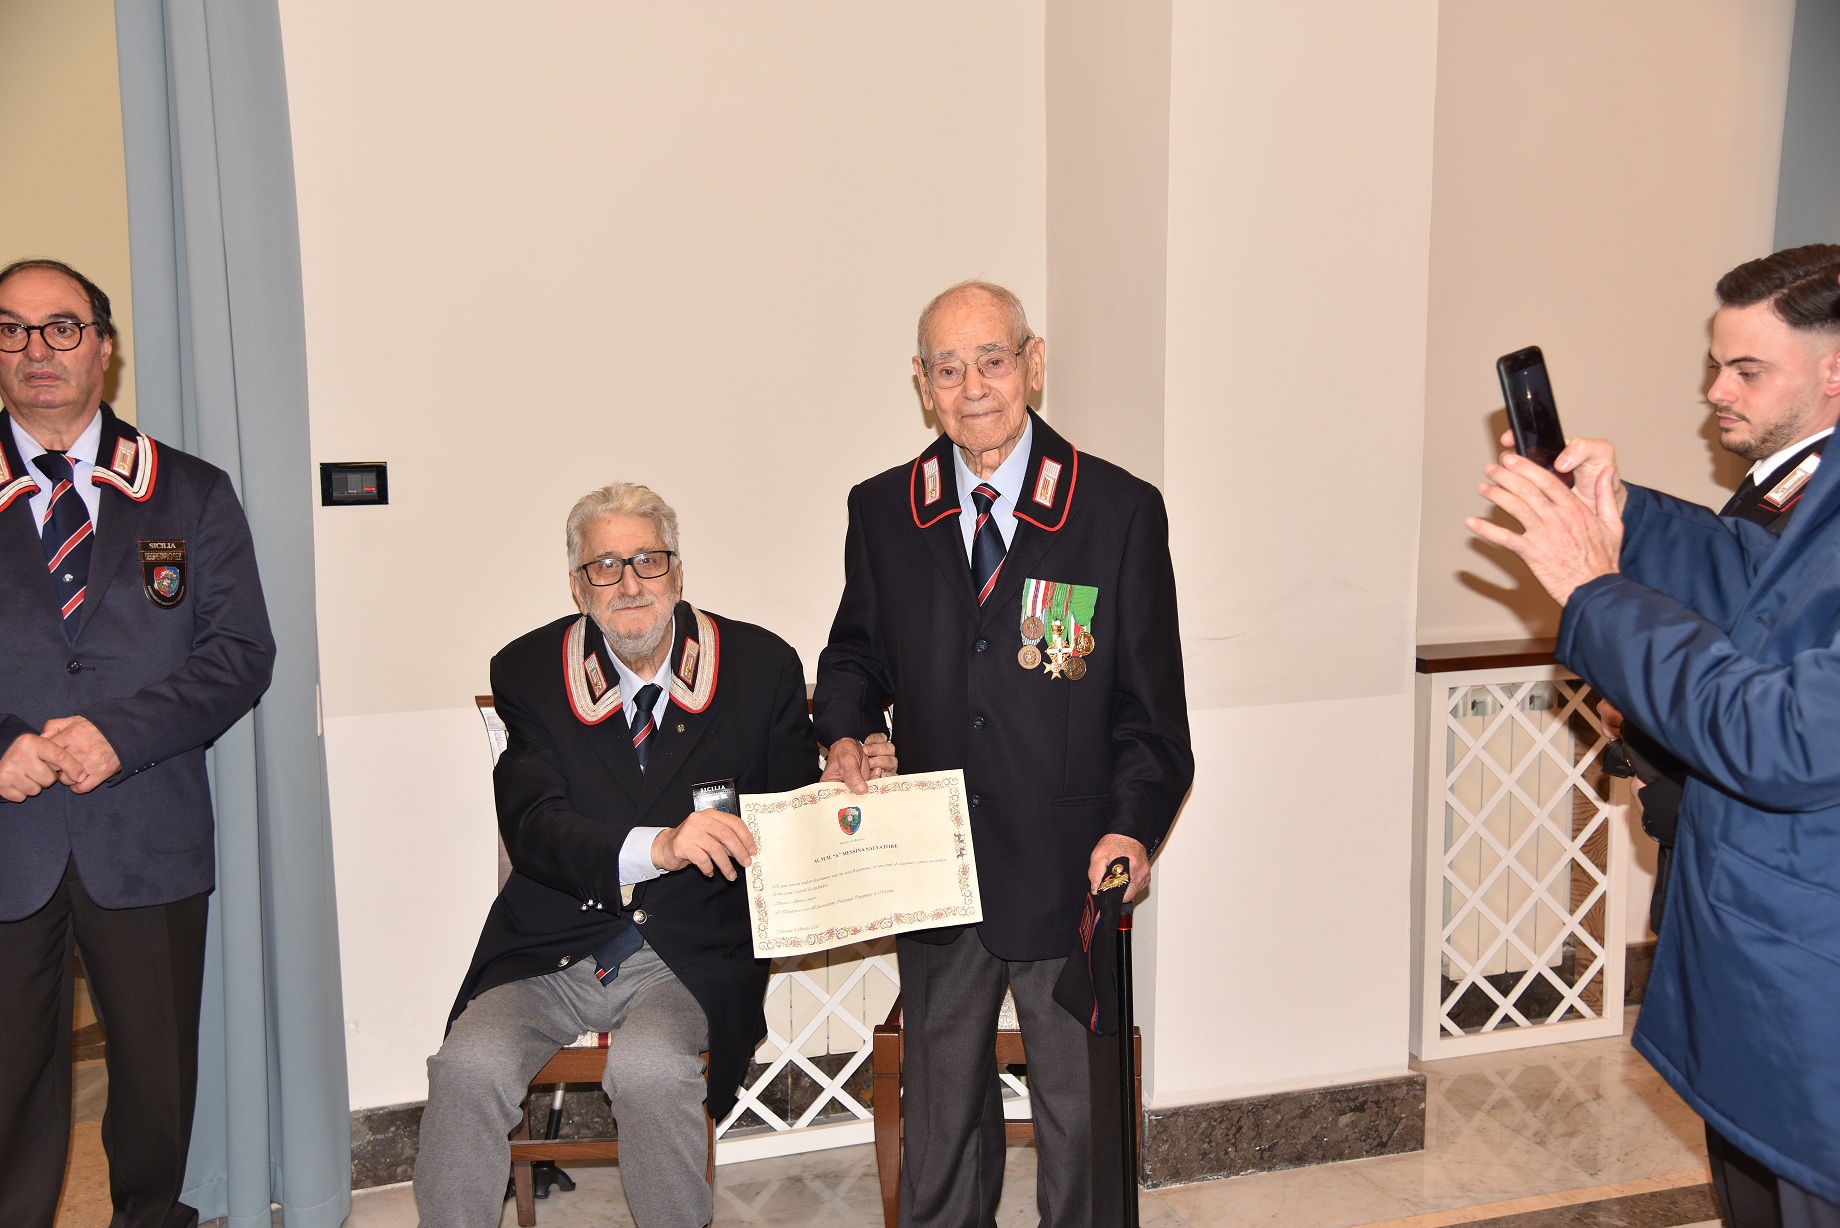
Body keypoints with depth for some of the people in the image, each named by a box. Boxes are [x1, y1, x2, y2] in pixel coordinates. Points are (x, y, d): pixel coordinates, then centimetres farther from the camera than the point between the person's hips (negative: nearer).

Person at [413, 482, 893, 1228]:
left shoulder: (760, 668, 0)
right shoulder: (531, 672, 0)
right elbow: (531, 827, -13)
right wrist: (655, 846, -31)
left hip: (691, 955, -1)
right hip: (551, 947, 2)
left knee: (651, 1070, -29)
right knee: (468, 1067, -24)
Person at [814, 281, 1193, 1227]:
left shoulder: (1121, 510, -5)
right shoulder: (881, 511, 2)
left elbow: (1150, 701, -4)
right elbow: (856, 652, 14)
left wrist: (1133, 824, -16)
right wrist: (844, 732, -6)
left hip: (1070, 871, -2)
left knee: (1081, 1109, 13)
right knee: (939, 1109, 18)